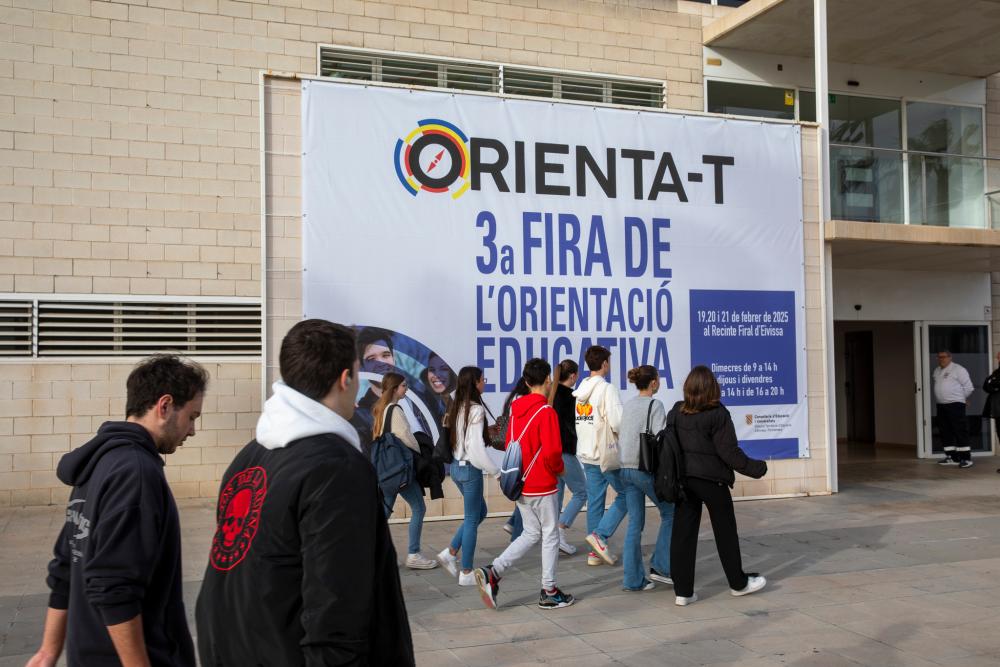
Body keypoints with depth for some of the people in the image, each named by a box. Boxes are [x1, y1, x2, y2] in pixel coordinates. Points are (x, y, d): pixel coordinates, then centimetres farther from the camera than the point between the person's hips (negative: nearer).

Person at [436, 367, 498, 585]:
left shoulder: (457, 407, 7)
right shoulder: (476, 410, -18)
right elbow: (476, 447, -21)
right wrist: (496, 472, -14)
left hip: (456, 466, 8)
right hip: (470, 469, -8)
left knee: (480, 511, 21)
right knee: (472, 519, 3)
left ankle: (451, 552, 18)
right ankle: (466, 573, 12)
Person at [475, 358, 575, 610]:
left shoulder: (515, 409, 4)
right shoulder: (546, 412, -17)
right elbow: (552, 452, -22)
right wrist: (559, 469, -3)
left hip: (519, 483, 7)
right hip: (542, 486, -7)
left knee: (531, 533, 17)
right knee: (550, 535, 8)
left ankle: (492, 572, 3)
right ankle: (549, 592, 16)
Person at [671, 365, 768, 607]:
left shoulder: (676, 413, 2)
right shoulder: (718, 414, -13)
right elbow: (729, 452, -13)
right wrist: (755, 468, -2)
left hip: (684, 479, 4)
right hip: (712, 479, -4)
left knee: (682, 533, 5)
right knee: (725, 531, 12)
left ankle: (682, 591, 5)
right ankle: (738, 583, 28)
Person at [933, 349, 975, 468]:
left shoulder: (958, 369, -6)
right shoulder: (937, 371, 17)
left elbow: (968, 387, -6)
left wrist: (960, 397, 4)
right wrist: (939, 398, 13)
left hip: (955, 405, -8)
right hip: (941, 405, 8)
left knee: (960, 431, -8)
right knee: (945, 432, 9)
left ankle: (966, 458, -6)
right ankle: (952, 457, 17)